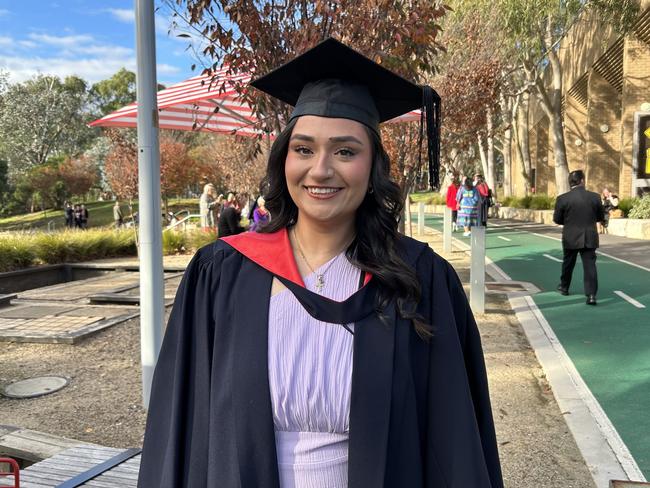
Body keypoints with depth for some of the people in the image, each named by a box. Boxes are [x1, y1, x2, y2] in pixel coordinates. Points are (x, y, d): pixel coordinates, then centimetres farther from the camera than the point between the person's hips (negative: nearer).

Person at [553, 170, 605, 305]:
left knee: (568, 263, 18)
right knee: (590, 265, 0)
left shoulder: (562, 198, -10)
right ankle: (591, 294, -9)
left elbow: (557, 219, -3)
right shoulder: (595, 197, -4)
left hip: (570, 238, 0)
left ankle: (564, 287, 35)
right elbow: (601, 217, 6)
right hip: (589, 238, 0)